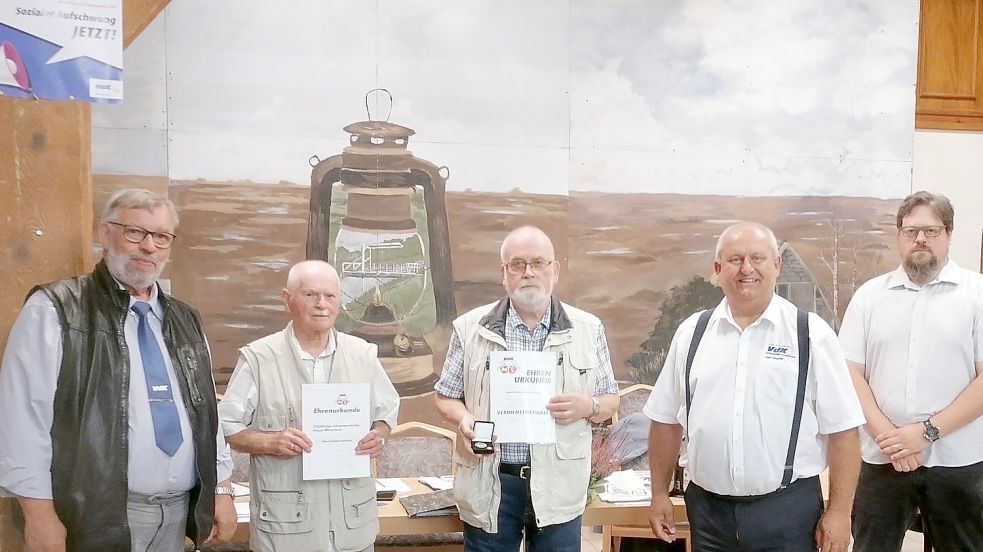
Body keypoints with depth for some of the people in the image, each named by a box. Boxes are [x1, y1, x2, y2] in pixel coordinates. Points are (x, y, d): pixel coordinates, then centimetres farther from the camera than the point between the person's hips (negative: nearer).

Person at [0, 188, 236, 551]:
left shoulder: (185, 322, 12)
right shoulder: (54, 311, -6)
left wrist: (221, 489, 12)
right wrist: (39, 512, -14)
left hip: (178, 514, 6)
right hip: (98, 517, -6)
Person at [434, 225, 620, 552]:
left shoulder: (588, 329, 3)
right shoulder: (471, 328, 1)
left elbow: (610, 400, 9)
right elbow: (447, 396, 8)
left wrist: (588, 406, -13)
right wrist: (464, 420, -13)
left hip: (559, 485, 1)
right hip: (490, 485, 0)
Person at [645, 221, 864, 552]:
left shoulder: (811, 334, -4)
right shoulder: (692, 333, 4)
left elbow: (841, 429, -4)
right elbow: (666, 419, 10)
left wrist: (839, 512, -7)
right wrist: (659, 493, 9)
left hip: (787, 509, -2)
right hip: (708, 508, 3)